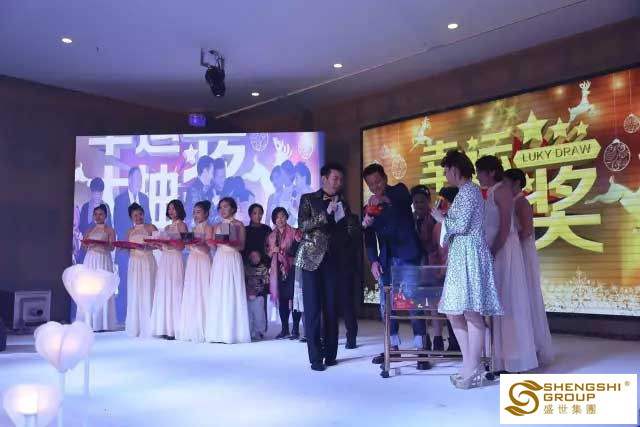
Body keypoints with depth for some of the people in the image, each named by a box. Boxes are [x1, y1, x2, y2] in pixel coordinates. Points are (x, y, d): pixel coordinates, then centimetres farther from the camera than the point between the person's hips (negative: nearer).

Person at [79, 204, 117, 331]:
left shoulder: (109, 230, 6)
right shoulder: (89, 230, 16)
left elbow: (111, 247, -5)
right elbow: (83, 246, 11)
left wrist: (101, 244, -23)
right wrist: (87, 244, -11)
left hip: (103, 261, -3)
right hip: (90, 260, 3)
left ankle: (103, 323, -5)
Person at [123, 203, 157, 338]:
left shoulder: (150, 227, 1)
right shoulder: (129, 232, 15)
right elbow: (126, 248, 17)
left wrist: (146, 246, -21)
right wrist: (122, 247, -4)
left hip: (147, 262, -5)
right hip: (134, 263, 5)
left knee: (147, 293, -6)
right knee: (134, 294, 4)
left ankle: (147, 328, -2)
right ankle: (134, 327, 11)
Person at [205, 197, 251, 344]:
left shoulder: (239, 225, 5)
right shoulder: (217, 226, 17)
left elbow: (241, 246, -3)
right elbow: (214, 247, 14)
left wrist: (229, 243, -18)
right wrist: (212, 242, -6)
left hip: (233, 259, -4)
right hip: (219, 260, 4)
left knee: (232, 293, -7)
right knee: (217, 294, -1)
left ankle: (232, 332, -3)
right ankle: (218, 332, 3)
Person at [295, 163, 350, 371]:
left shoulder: (342, 203, 16)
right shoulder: (308, 199, 6)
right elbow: (303, 225, -7)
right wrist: (327, 213, -14)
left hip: (333, 261, 3)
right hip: (312, 259, -3)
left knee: (332, 309, 3)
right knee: (313, 309, -4)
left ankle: (330, 354, 13)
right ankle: (316, 357, 0)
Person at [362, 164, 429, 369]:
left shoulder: (399, 191, 3)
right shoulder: (370, 205, 13)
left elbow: (406, 198, -23)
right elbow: (369, 238, 10)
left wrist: (385, 198, -41)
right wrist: (373, 260, -4)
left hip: (407, 256, -5)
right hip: (386, 260, 5)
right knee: (386, 305, 5)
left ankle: (421, 348, -3)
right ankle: (393, 346, 15)